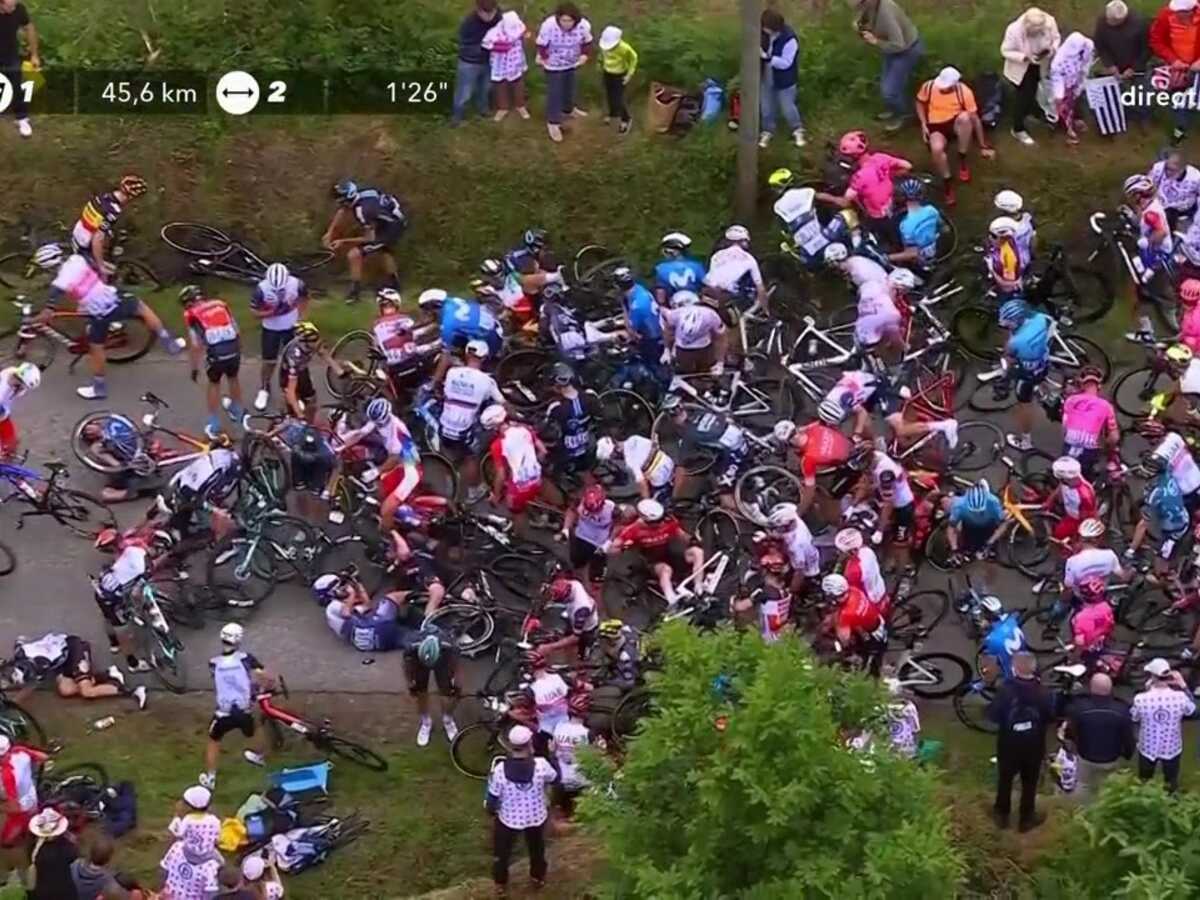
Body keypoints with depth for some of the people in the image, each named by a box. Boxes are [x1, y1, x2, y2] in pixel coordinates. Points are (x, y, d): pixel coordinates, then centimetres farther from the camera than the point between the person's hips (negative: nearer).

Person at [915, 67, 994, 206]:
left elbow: (975, 118, -9)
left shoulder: (964, 91, -15)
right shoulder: (928, 87, -12)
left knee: (965, 117, -38)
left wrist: (983, 147, -4)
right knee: (937, 148, -37)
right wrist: (923, 124, -6)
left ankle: (962, 162, -18)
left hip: (956, 123, 0)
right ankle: (948, 183, -14)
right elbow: (920, 103, 10)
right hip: (936, 126, 0)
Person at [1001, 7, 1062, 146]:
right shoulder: (1014, 30, -38)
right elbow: (1006, 51, -25)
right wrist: (1025, 57, -36)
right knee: (1022, 96, 4)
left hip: (1040, 66, 4)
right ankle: (1018, 129, 23)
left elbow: (1056, 39, -8)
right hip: (1021, 68, -4)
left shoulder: (1049, 22, -28)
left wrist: (1050, 50, -29)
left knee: (1032, 93, 26)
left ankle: (1026, 115, 53)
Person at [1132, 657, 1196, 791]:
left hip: (1148, 748, 0)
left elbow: (1133, 717, -6)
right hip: (1172, 748, 0)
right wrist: (1184, 686, -1)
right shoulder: (1180, 697, -26)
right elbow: (1192, 710, -3)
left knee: (1144, 783, 25)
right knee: (1171, 783, 25)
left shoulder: (1141, 699, -28)